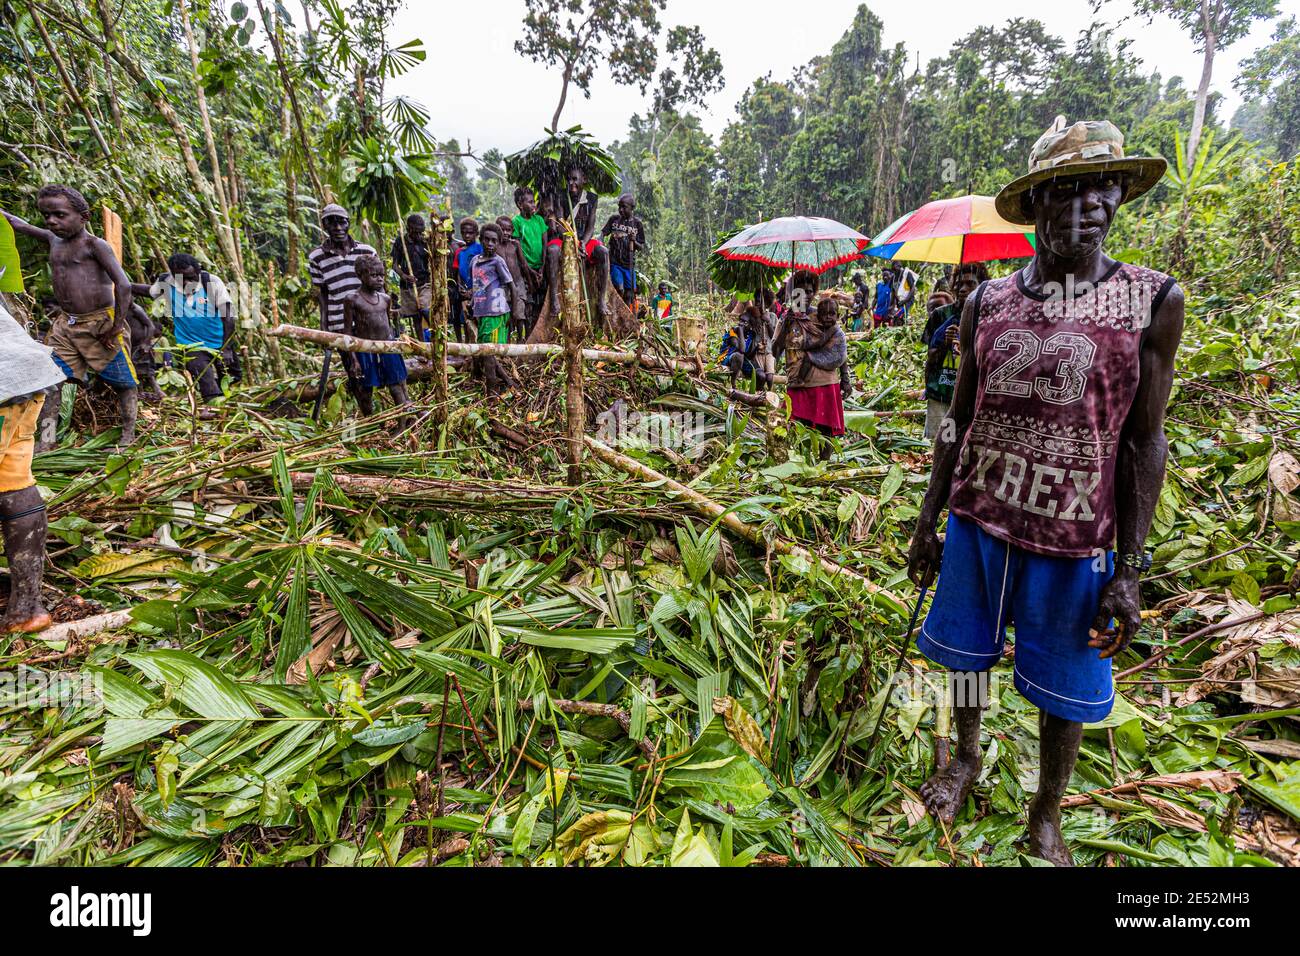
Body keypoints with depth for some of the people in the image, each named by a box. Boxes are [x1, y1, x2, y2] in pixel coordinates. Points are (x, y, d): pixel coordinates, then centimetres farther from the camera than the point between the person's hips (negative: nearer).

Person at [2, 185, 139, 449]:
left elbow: (123, 284, -20)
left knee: (123, 382, 1)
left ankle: (128, 437, 12)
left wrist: (117, 327, -21)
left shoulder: (94, 244, -10)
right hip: (66, 325, 8)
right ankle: (45, 443, 5)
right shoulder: (53, 239, 12)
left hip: (101, 324, -8)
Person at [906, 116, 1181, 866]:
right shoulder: (987, 304, 0)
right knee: (968, 651, 18)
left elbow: (1144, 441, -5)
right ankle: (968, 759, 46)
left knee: (1065, 689, 12)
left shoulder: (1154, 300, -6)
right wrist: (928, 525, 6)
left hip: (1075, 540, -2)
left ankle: (1048, 815, 39)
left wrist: (1129, 570, -8)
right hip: (976, 524, 2)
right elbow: (958, 423, 5)